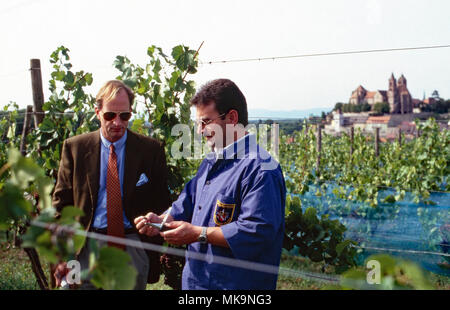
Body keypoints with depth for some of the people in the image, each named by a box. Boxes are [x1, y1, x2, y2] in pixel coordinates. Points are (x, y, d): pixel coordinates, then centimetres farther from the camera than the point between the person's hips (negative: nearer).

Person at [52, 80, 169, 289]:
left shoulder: (151, 150, 0)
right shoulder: (74, 148, 2)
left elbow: (160, 203, 3)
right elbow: (62, 203, 3)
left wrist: (157, 252, -2)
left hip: (134, 245, 0)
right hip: (87, 246, 0)